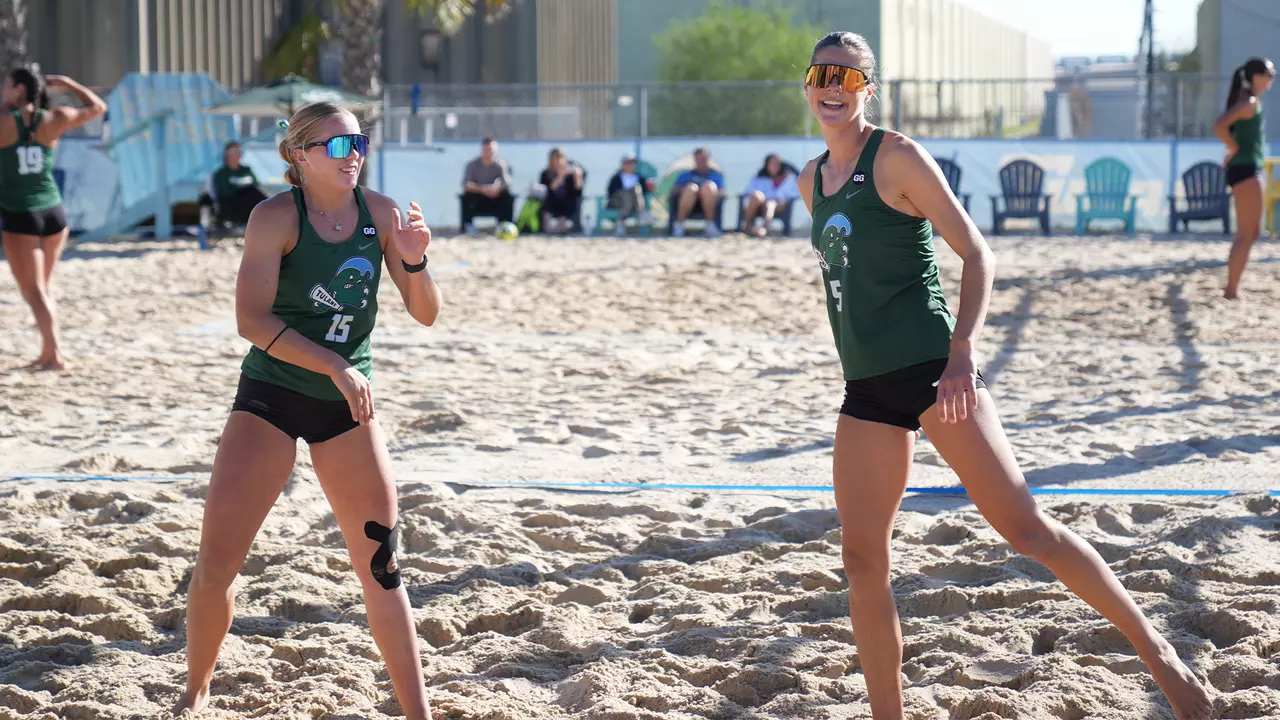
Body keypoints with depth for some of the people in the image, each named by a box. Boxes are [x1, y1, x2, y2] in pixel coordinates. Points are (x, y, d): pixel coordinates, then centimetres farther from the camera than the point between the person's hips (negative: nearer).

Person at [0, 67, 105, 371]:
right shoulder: (53, 120, 0)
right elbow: (97, 107, 14)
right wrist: (66, 83, 21)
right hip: (54, 212, 5)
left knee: (34, 291, -1)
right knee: (45, 287, 18)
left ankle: (55, 355, -9)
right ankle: (47, 353, 19)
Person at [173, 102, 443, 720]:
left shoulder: (380, 213, -1)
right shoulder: (276, 216, -13)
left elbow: (425, 314, 2)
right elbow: (252, 320, -21)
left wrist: (415, 262, -18)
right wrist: (335, 366, -27)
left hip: (346, 406, 3)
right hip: (270, 397, -3)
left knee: (381, 568, 0)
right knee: (215, 565, -5)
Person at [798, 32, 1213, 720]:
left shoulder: (897, 157, -5)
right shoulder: (812, 180, 14)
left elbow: (977, 254, -8)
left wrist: (963, 351, -21)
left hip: (931, 369, -7)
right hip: (866, 388, 7)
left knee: (1023, 525, -12)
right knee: (862, 561, 1)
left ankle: (1156, 650, -2)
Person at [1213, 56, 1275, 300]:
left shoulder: (1252, 101, 16)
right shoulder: (1249, 102, -14)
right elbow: (1219, 126, -27)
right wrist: (1235, 150, -16)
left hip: (1248, 170, 10)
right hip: (1245, 170, -10)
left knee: (1250, 234, 15)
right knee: (1246, 235, -8)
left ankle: (1233, 286, 18)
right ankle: (1232, 289, -8)